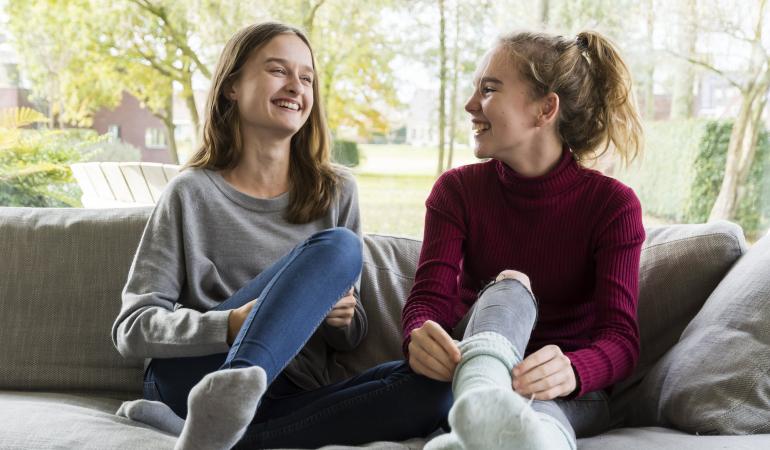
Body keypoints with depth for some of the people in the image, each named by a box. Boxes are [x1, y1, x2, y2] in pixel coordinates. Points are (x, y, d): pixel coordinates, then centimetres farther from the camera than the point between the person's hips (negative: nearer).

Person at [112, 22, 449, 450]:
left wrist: (344, 319, -10)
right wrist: (232, 325, -21)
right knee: (338, 247, -23)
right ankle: (222, 404, -46)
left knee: (434, 384, -25)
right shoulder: (191, 195, 2)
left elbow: (351, 336, 16)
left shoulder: (337, 192, 11)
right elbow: (132, 328, -3)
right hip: (195, 377, -4)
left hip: (296, 395, 4)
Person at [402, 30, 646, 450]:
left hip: (568, 397, 0)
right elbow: (430, 294, -13)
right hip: (474, 365, 1)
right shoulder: (458, 190, 1)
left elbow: (620, 336, -16)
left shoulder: (612, 204, -5)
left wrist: (570, 370, -40)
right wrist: (419, 337, -38)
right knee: (510, 287, -31)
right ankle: (479, 402, -60)